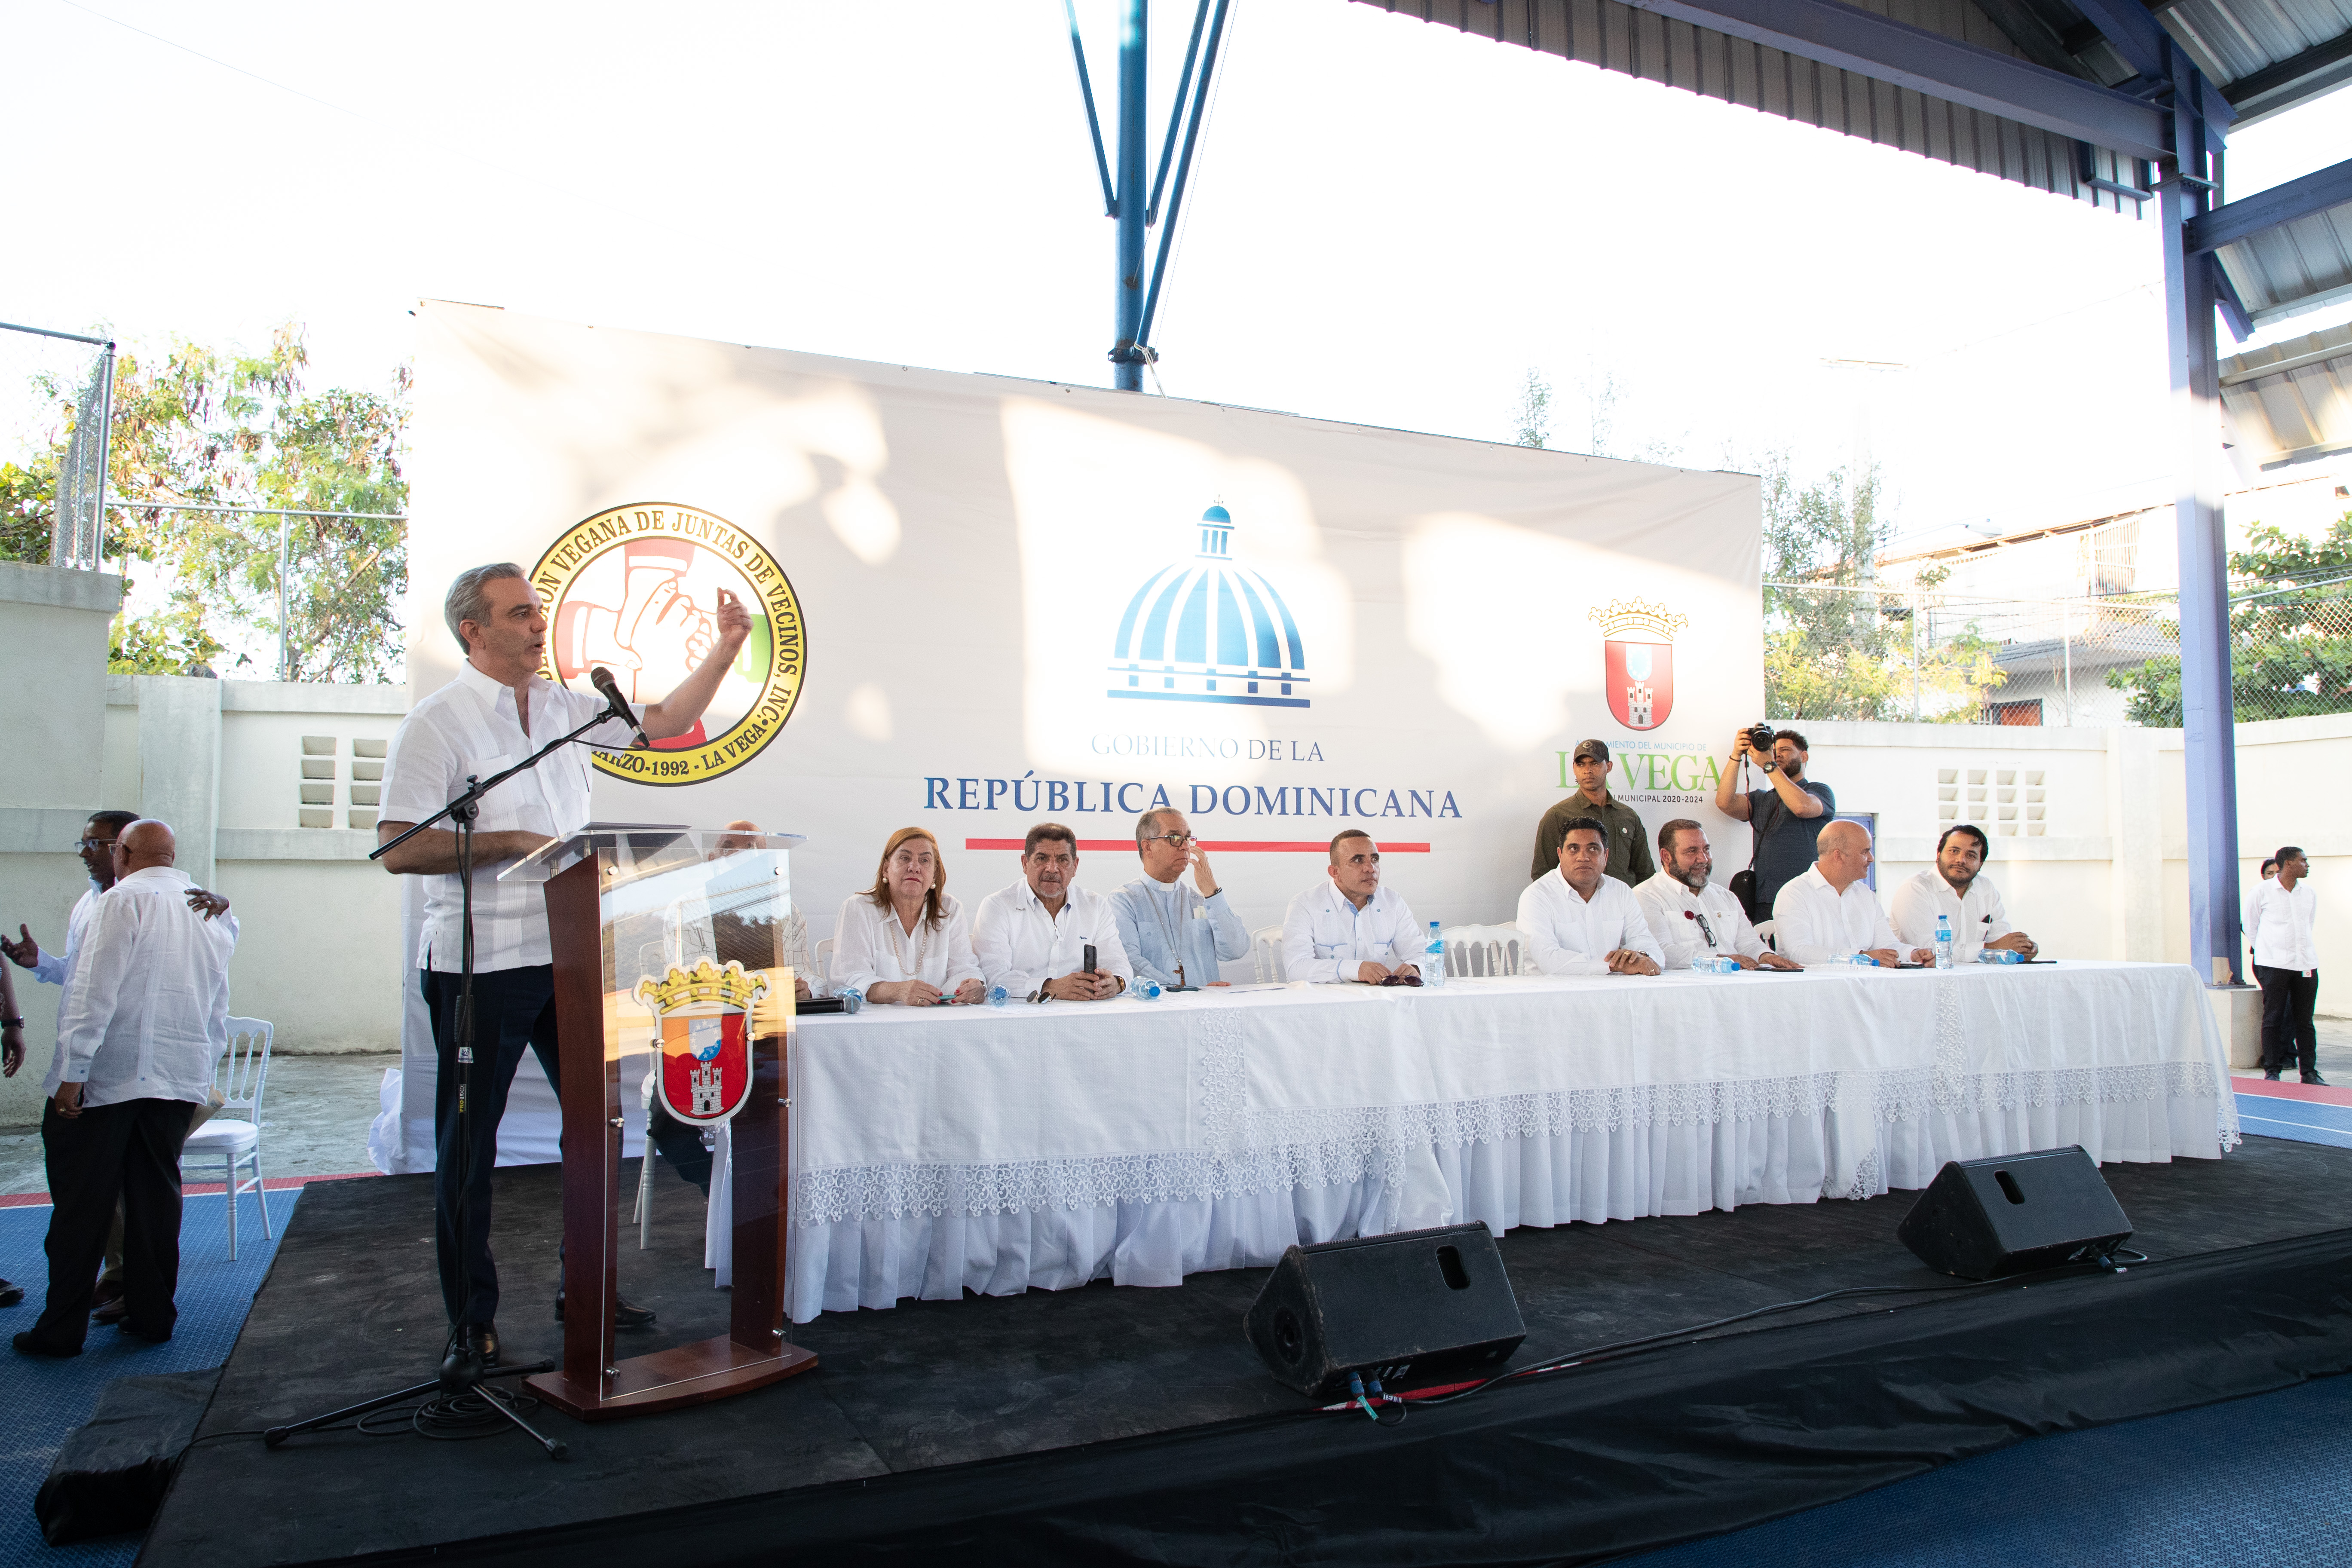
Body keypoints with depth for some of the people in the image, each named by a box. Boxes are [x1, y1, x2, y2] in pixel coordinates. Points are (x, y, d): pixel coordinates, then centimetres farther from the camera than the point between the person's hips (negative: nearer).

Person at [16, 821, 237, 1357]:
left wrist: (72, 1072, -13)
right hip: (180, 1080, 5)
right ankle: (153, 1316, 17)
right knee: (156, 1199, 12)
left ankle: (63, 1328, 10)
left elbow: (96, 991, -15)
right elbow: (218, 1014, 15)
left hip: (107, 1077, -5)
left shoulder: (124, 900, -8)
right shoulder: (214, 914, 11)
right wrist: (201, 1073, 23)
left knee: (81, 1205, 4)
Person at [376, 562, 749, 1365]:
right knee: (469, 1143, 5)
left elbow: (664, 721, 20)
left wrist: (726, 647, 11)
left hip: (567, 957, 6)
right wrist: (512, 844, -18)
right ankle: (471, 1320, 18)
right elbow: (399, 848, -14)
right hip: (479, 963, -6)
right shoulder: (438, 722, -9)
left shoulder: (565, 707, 10)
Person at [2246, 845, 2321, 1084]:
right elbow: (2250, 926, 7)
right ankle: (2272, 1070, 4)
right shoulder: (2262, 891, -2)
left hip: (2306, 964, 4)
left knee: (2304, 1020, 6)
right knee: (2273, 1019, -1)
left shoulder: (2309, 894, 10)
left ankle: (2309, 1071, 11)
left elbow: (2309, 925, 23)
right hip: (2273, 965, -4)